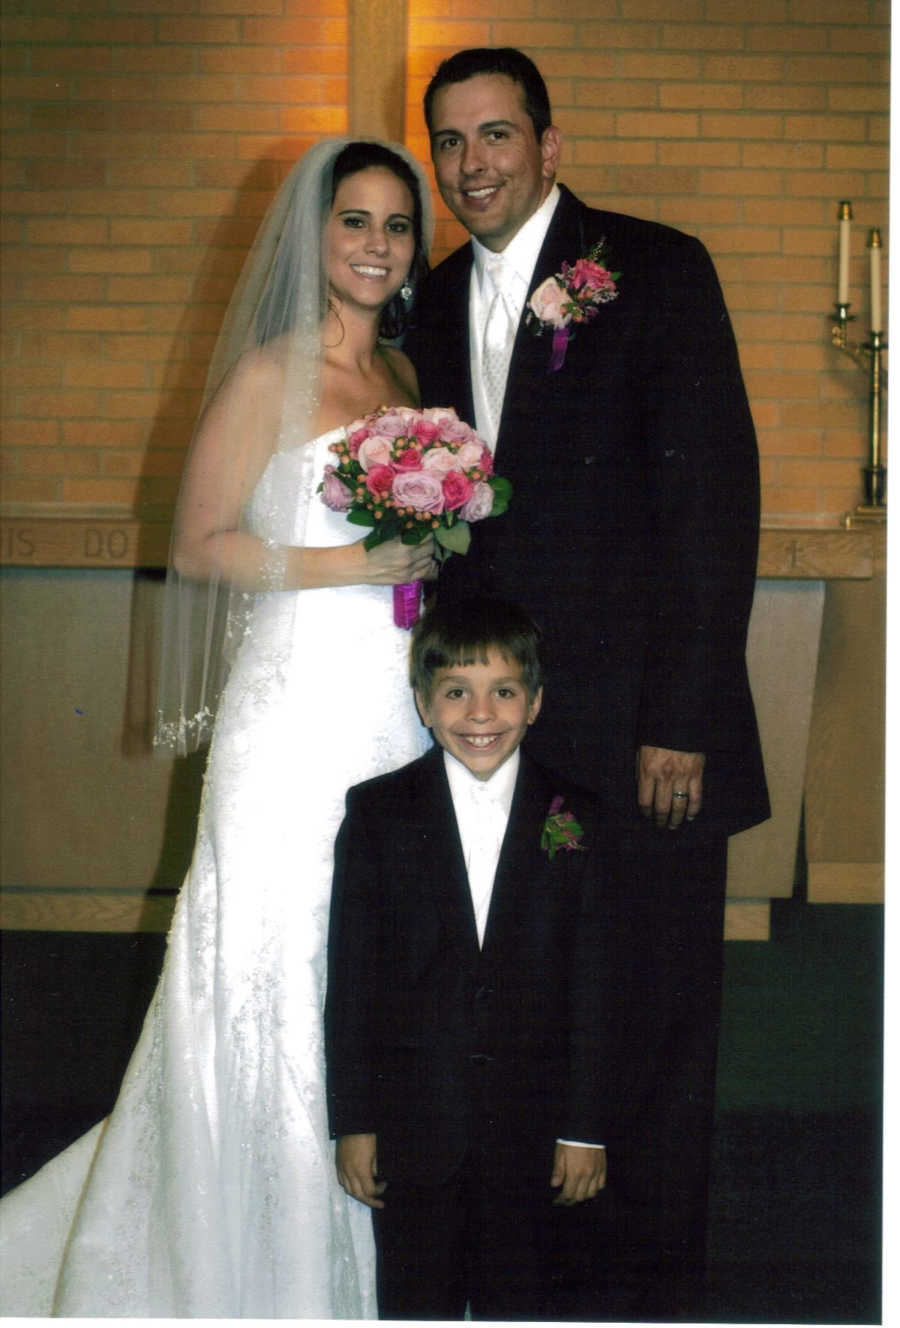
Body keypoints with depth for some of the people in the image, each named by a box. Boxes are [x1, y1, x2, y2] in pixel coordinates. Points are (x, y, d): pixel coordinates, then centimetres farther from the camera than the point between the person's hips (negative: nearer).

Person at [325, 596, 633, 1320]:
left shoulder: (576, 818, -1)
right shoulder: (377, 812, -2)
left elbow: (599, 981, -1)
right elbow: (351, 975, -2)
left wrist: (587, 1126, -3)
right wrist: (353, 1121, -4)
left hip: (535, 1124, 0)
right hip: (412, 1122, 0)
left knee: (524, 1298, 12)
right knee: (416, 1298, 12)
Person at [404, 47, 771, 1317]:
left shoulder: (658, 269, -4)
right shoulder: (436, 302, 13)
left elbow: (715, 499, -10)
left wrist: (680, 721, -15)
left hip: (643, 732, -4)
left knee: (657, 1018, 5)